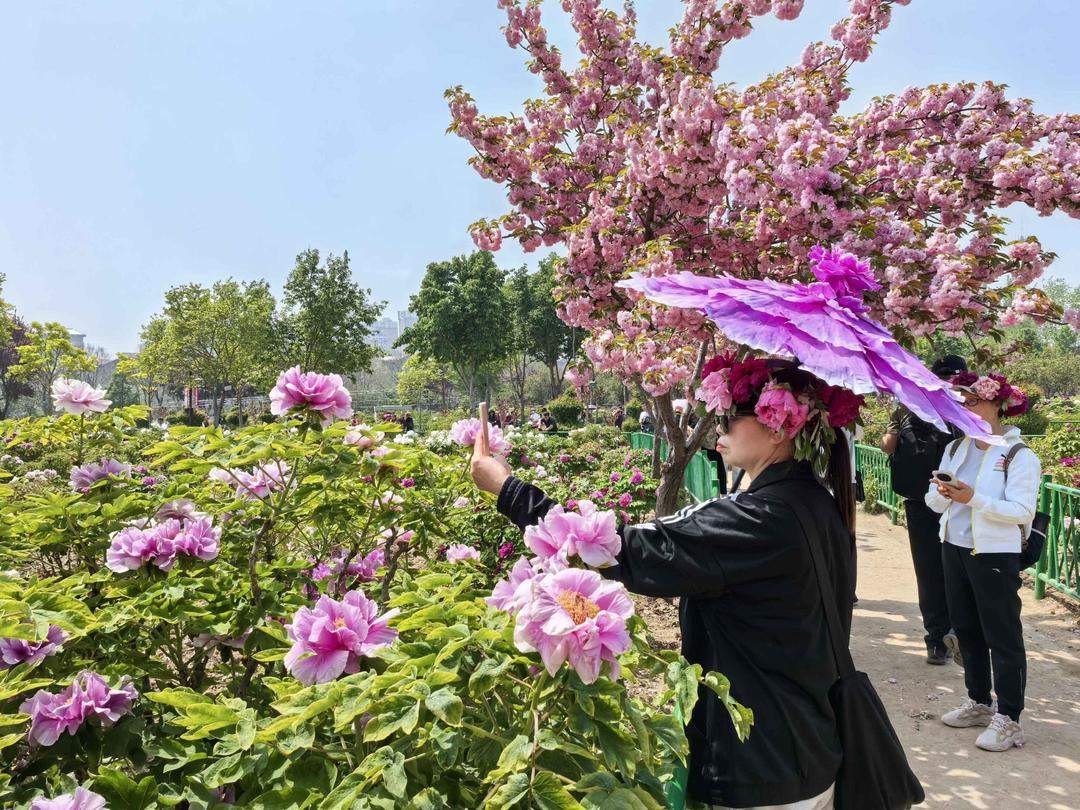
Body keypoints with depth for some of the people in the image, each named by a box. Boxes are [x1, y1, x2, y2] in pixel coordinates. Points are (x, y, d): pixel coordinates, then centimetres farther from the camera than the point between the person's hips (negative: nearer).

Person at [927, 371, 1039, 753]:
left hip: (995, 555, -7)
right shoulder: (955, 449, 8)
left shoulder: (1019, 455, -11)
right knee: (966, 629, 17)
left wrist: (974, 498, -28)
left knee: (1002, 636, 2)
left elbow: (1021, 510, -18)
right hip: (955, 548, 7)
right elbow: (934, 503, 7)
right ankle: (979, 703, 32)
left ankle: (1008, 719, 12)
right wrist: (942, 492, -15)